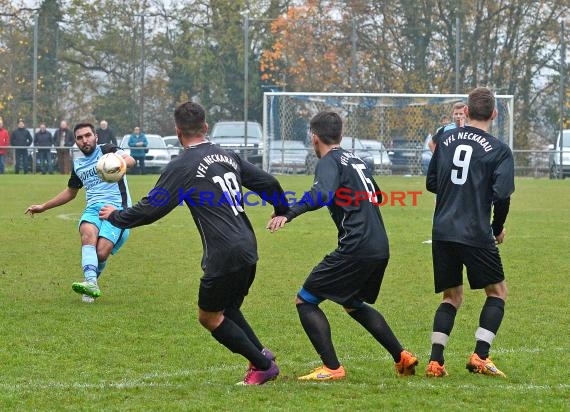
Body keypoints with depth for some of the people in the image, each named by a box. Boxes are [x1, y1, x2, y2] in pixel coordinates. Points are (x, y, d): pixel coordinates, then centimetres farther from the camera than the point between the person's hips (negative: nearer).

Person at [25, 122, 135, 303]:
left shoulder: (106, 150, 4)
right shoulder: (78, 164, 23)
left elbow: (130, 160, -17)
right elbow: (70, 192, 40)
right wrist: (43, 207, 39)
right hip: (93, 208, 4)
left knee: (101, 252, -24)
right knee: (88, 234, -32)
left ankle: (91, 283, 4)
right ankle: (91, 283, -45)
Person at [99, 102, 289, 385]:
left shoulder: (182, 166, -8)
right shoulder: (228, 156, 12)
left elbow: (151, 208, -7)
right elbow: (268, 183, 16)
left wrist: (116, 217, 10)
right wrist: (282, 212, 35)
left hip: (224, 256, -8)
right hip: (248, 249, 8)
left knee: (209, 317, 8)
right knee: (227, 310, 24)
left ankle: (263, 365, 8)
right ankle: (262, 355, 14)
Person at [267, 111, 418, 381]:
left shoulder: (329, 162, -5)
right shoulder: (356, 160, 20)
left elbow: (322, 194, -27)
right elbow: (377, 197, 36)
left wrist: (288, 214, -38)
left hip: (355, 248, -9)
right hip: (381, 249, 9)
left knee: (305, 301, 0)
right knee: (354, 305, 30)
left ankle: (332, 368, -8)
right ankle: (402, 358, 26)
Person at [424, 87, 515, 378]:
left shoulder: (446, 140, 9)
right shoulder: (499, 150, -5)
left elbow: (431, 183, 15)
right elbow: (502, 194, -14)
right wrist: (498, 228, 3)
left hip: (442, 232, 5)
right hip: (476, 234, -4)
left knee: (452, 297, 16)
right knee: (497, 292, 12)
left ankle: (435, 360, 2)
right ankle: (480, 356, -1)